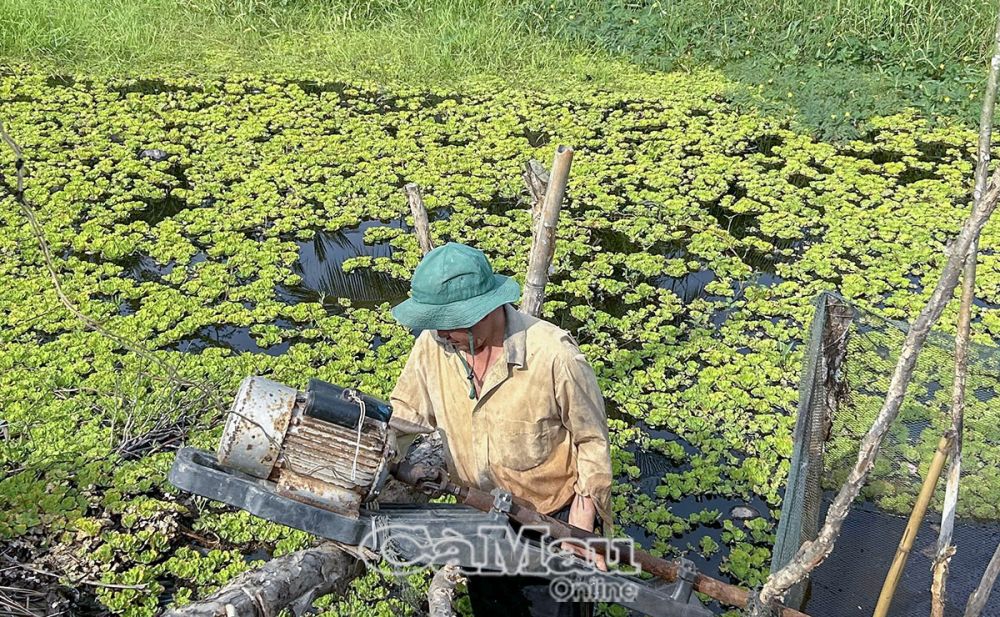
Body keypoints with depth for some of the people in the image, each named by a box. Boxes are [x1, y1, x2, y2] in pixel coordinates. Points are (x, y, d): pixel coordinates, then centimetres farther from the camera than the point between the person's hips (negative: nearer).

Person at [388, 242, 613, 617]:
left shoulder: (554, 355, -30)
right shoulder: (432, 345, -17)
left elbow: (591, 439, -17)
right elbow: (403, 419, -5)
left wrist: (584, 524, -20)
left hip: (553, 519, -4)